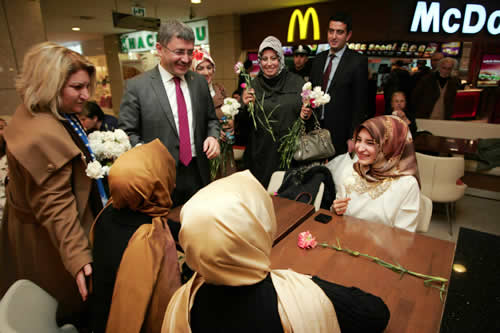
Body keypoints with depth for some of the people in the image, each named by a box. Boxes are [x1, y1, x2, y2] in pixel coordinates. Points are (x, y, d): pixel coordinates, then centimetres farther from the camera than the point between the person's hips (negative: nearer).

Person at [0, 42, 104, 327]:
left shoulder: (46, 115, 1)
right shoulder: (42, 135, -32)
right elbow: (55, 207, -33)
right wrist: (77, 258, -33)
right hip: (52, 240, -10)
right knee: (73, 306, 14)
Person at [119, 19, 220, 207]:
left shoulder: (200, 82, 6)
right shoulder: (136, 86, -7)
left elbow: (211, 119, 15)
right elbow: (126, 133, -6)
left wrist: (213, 136, -6)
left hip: (198, 175, 4)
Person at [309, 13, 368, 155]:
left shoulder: (358, 61, -6)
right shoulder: (318, 59, 10)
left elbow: (360, 103, -8)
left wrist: (353, 138, -11)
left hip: (341, 134, -4)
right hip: (316, 129, 4)